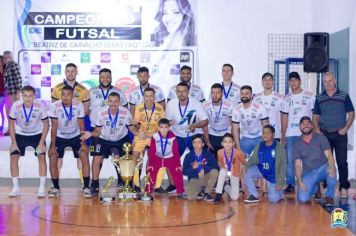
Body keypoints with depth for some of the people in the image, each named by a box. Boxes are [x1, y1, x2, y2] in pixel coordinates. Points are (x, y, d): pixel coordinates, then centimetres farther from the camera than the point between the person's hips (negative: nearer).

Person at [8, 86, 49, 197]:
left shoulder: (40, 106, -25)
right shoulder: (16, 106, -23)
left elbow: (46, 124, -12)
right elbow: (11, 124, -8)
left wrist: (42, 143, -17)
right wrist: (14, 142, -12)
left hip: (37, 134, -1)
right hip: (20, 134, 1)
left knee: (42, 157, -14)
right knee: (13, 157, -10)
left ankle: (42, 188, -5)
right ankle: (15, 188, 2)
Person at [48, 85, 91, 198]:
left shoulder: (79, 105, -19)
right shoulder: (55, 106, -21)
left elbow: (81, 125, -11)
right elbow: (54, 127, -14)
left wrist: (83, 143, -15)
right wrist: (53, 145, -16)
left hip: (75, 136, 0)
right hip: (60, 137, 0)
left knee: (85, 158, -15)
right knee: (52, 159, -12)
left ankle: (86, 187, -6)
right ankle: (56, 188, 4)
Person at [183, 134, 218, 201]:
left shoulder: (208, 154, -8)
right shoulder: (188, 156, -6)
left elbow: (216, 167, -17)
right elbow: (184, 171, -9)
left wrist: (204, 169, -30)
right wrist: (193, 167, -28)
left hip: (206, 177, 1)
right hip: (194, 180, -1)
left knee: (215, 172, -30)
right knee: (190, 197, -28)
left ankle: (207, 193, -10)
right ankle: (202, 191, 8)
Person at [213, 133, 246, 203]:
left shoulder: (238, 152, -28)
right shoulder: (220, 152, -22)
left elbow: (243, 163, -11)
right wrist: (223, 165, -20)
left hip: (235, 174, -1)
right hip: (225, 172, 1)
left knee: (235, 197, -6)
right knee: (223, 171, -38)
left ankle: (227, 188, 29)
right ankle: (218, 194, -25)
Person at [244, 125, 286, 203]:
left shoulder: (280, 147, -17)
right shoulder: (259, 146, -5)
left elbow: (283, 165, -15)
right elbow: (252, 160, 0)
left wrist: (280, 182, -18)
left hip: (273, 175, -4)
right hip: (261, 170, 4)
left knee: (273, 199, -13)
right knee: (247, 172, -25)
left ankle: (279, 191, 24)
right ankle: (254, 195, -7)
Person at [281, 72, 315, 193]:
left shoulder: (309, 96, 3)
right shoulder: (286, 98, 11)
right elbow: (284, 117, 10)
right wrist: (283, 135, 4)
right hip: (290, 134, 2)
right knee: (290, 159, 2)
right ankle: (290, 184, 9)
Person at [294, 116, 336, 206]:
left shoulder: (320, 138, -4)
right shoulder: (297, 144, 1)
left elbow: (329, 155, -16)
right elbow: (298, 165, -1)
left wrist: (332, 168, -37)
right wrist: (300, 181, -15)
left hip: (322, 169, -1)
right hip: (308, 173, 1)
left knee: (330, 169, -39)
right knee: (302, 199, -20)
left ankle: (329, 196, -13)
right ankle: (315, 187, 16)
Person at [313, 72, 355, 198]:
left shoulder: (344, 96, 0)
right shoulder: (319, 98, 7)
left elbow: (351, 114, 1)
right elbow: (315, 116, 12)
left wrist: (345, 129, -9)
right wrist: (317, 130, -2)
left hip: (340, 134, -2)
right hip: (324, 134, 3)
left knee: (342, 162, -2)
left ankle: (344, 187, 4)